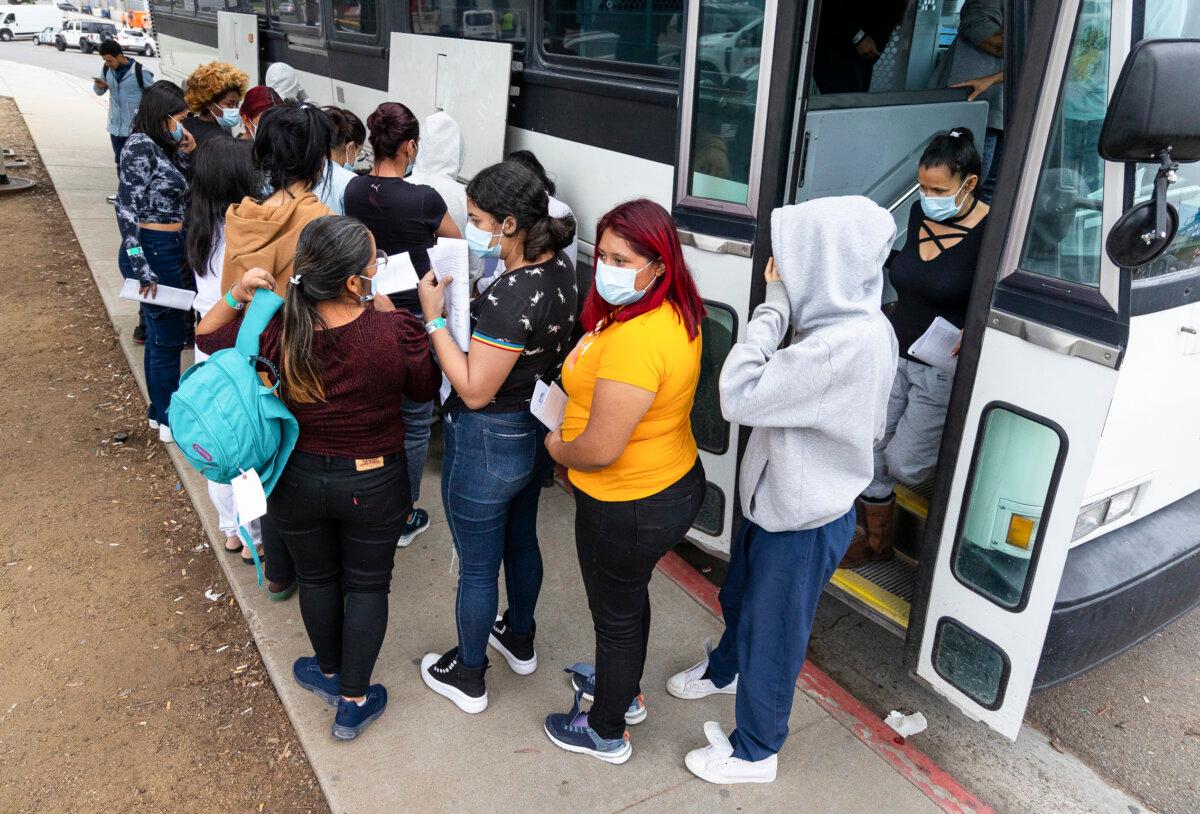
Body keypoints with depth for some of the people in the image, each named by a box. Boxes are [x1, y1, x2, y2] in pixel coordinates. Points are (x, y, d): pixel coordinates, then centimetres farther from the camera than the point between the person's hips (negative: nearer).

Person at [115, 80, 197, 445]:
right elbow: (126, 210, -19)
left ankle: (160, 411, 32)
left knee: (161, 334, 18)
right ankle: (170, 420, 13)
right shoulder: (140, 146, -15)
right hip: (153, 251, -9)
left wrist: (183, 155, 4)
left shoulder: (161, 147, 10)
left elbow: (177, 198, 10)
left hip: (171, 250, 9)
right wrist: (141, 269, -22)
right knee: (169, 336, 0)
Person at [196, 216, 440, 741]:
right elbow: (424, 389, -5)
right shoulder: (395, 331, -26)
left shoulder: (277, 331, -19)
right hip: (373, 485, -2)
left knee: (317, 577, 25)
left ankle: (329, 673, 49)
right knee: (367, 585, 18)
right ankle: (353, 702, 31)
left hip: (298, 479, 2)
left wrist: (235, 295, -14)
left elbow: (207, 338, 1)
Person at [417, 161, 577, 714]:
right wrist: (464, 301, 2)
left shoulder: (508, 298, -32)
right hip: (536, 431, 9)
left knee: (477, 567, 12)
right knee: (521, 542, 28)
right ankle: (520, 641, 51)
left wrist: (434, 317, -21)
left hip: (488, 444, -9)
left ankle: (468, 677, 35)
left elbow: (474, 390, -25)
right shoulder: (559, 268, -5)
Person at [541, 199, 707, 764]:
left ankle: (606, 733, 39)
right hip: (675, 483, 9)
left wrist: (557, 447, -11)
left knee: (615, 616, 13)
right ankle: (624, 690, 55)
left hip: (629, 507, -9)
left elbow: (600, 449, -31)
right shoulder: (674, 314, -2)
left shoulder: (634, 339, -33)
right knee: (631, 595, 29)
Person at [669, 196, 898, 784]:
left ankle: (753, 753, 39)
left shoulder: (852, 342, -34)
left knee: (772, 637, 14)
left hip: (803, 523, -9)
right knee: (738, 598, 32)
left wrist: (774, 304, -27)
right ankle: (724, 671, 63)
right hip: (775, 500, 9)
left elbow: (739, 397, -33)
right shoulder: (843, 324, -3)